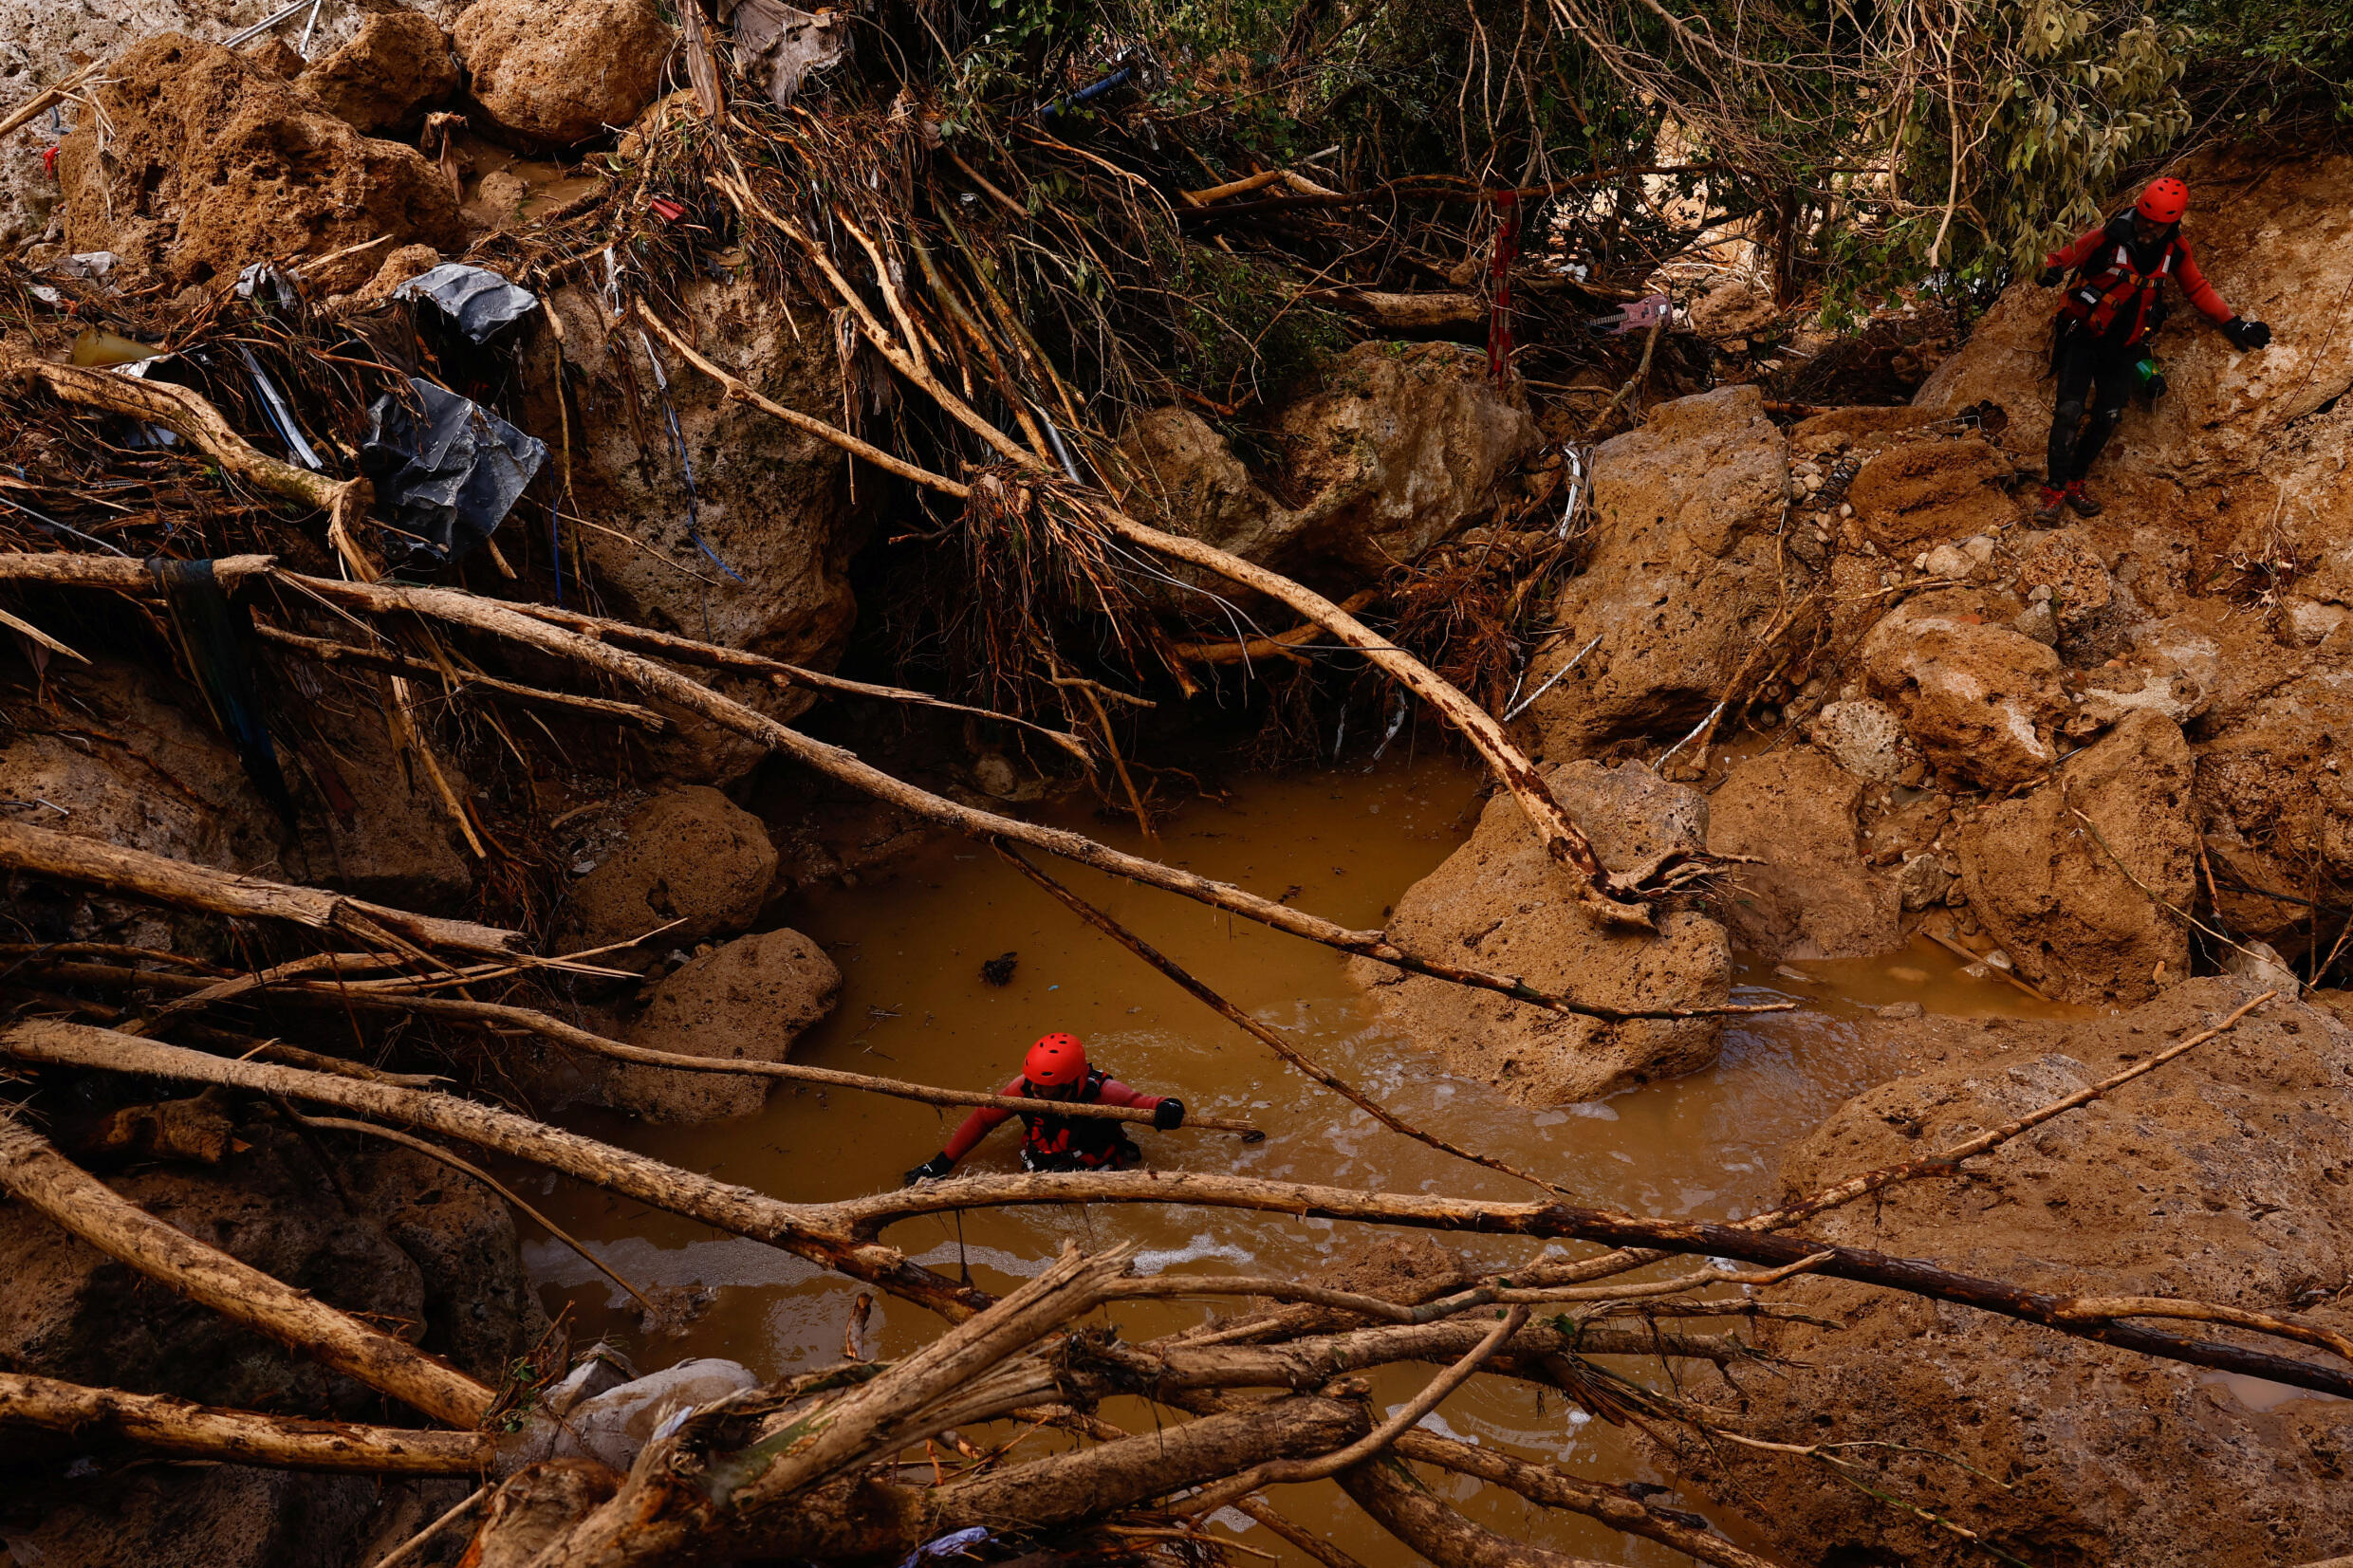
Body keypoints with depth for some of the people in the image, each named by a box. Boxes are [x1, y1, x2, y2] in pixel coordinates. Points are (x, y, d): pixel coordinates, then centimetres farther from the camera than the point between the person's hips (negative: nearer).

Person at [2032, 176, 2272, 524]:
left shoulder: (2175, 249, -4)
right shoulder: (2109, 237, -18)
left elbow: (2198, 289, 8)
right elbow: (2068, 256, -10)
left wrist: (2232, 323, 1)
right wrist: (2052, 269, -35)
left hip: (2124, 345, 4)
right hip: (2082, 335, -4)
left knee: (2109, 417, -1)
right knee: (2070, 409, -15)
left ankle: (2074, 481, 15)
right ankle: (2054, 489, -9)